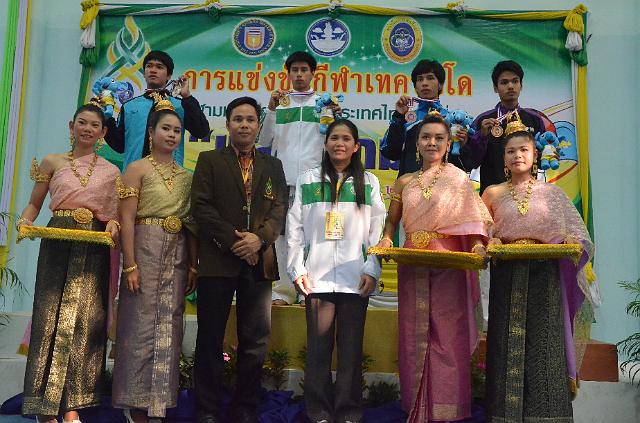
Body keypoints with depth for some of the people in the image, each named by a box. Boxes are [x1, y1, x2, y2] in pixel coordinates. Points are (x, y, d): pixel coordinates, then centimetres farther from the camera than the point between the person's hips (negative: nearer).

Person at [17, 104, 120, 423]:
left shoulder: (110, 171, 12)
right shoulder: (52, 162, 10)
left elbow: (114, 214, 11)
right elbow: (34, 204, 11)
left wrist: (113, 224, -10)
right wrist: (25, 221, -9)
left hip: (94, 250, 1)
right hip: (57, 244, -1)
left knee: (84, 320, -1)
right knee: (51, 316, -2)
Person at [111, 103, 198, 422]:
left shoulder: (186, 176, 14)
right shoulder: (137, 169, 0)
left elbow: (192, 225, 12)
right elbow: (126, 220, -8)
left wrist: (194, 266, 5)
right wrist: (130, 265, -15)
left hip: (177, 257, 5)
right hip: (146, 251, -4)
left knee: (168, 329, 7)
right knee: (141, 325, -2)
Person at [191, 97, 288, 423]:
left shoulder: (273, 166, 16)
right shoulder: (209, 161, 8)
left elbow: (280, 209, 5)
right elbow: (201, 206, -3)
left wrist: (259, 238, -12)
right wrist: (232, 241, -12)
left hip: (259, 261, 2)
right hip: (217, 261, -2)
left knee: (256, 341, 5)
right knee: (210, 339, 3)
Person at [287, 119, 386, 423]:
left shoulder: (369, 183, 10)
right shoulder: (308, 181, 9)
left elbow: (377, 230, 6)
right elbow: (295, 228, 6)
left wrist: (372, 271, -4)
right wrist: (297, 269, -1)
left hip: (356, 277, 0)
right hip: (317, 275, 0)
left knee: (351, 346, 3)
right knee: (318, 344, 1)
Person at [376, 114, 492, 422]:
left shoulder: (459, 180, 5)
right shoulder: (404, 183, 12)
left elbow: (473, 220, -3)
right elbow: (391, 222, 16)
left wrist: (477, 245, -21)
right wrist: (386, 240, -4)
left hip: (449, 265, -2)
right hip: (412, 266, 3)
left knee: (447, 334, -2)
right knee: (414, 334, 6)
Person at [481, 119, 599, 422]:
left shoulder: (551, 193, 10)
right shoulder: (493, 193, 11)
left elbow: (572, 230, 7)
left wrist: (571, 241, -14)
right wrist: (490, 242, -9)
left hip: (544, 275, 0)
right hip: (506, 275, 0)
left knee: (543, 340, -3)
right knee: (507, 342, -1)